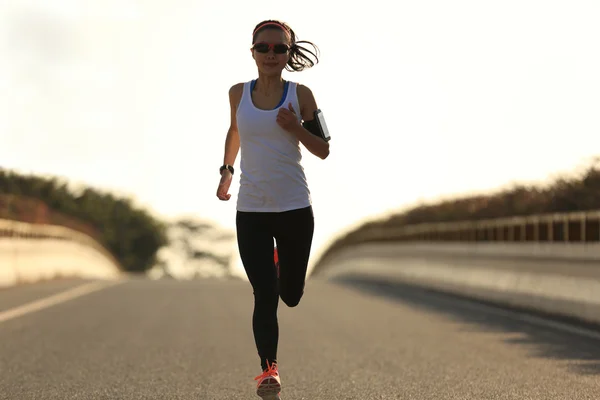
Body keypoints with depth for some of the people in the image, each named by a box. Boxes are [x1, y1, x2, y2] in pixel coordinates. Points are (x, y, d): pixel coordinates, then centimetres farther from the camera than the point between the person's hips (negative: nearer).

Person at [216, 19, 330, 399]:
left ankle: (282, 264, 46)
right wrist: (227, 170, 18)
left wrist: (296, 129, -15)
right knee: (264, 296, -11)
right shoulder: (239, 93, 4)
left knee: (291, 296, 12)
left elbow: (323, 150, 1)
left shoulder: (300, 95, -2)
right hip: (251, 210, 0)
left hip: (295, 209, 0)